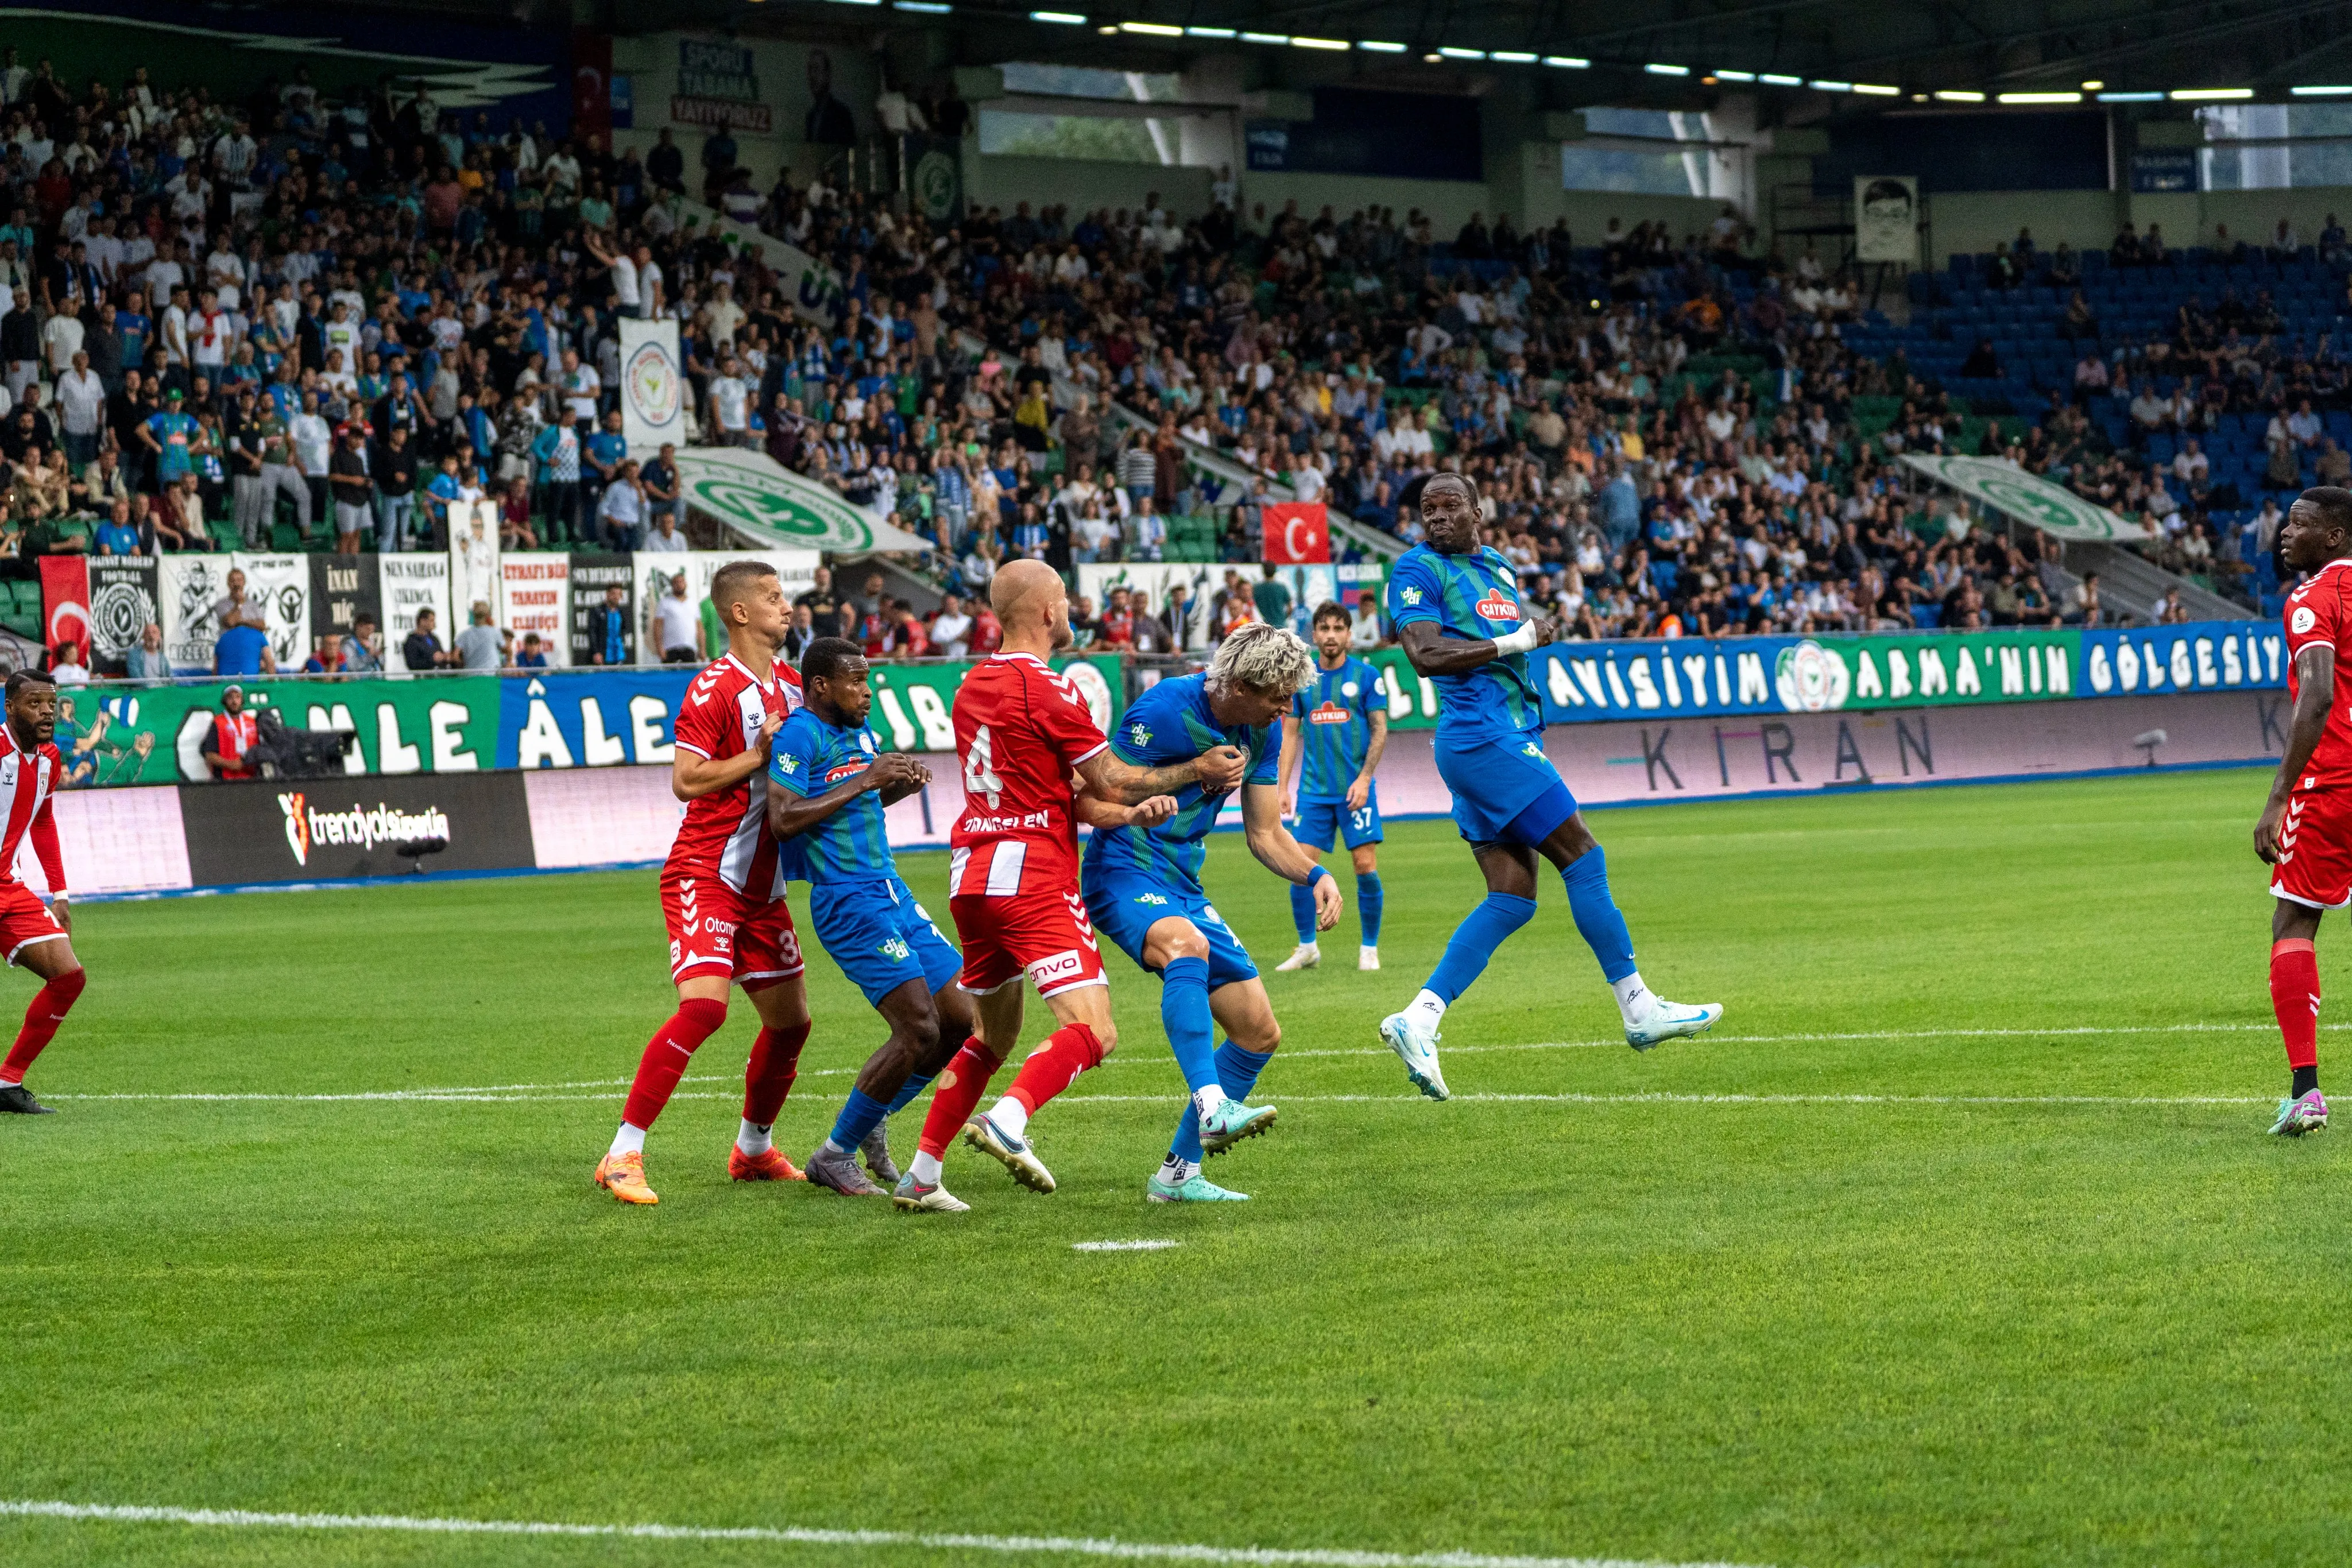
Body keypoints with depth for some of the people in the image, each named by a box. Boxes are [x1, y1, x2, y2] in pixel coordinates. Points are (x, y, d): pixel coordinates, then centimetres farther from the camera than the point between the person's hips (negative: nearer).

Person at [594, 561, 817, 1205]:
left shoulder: (791, 684, 13)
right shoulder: (715, 689, -13)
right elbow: (686, 780, -20)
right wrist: (761, 755, -21)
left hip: (762, 884, 8)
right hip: (705, 877, -8)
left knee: (791, 1019, 10)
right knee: (704, 1004, -23)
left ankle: (754, 1149, 30)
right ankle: (623, 1156, -19)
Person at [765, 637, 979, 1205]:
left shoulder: (859, 732, 15)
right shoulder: (800, 734, -11)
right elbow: (783, 819, -21)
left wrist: (902, 784, 9)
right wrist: (863, 780, -19)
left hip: (891, 893, 9)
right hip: (848, 902, -9)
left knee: (960, 1019, 6)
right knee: (919, 1030, -15)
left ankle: (870, 1122, 23)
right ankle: (835, 1155, -1)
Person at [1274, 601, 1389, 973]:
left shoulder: (1366, 676, -1)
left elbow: (1380, 731, -2)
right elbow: (1291, 734, 11)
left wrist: (1364, 778, -12)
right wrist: (1282, 786, 4)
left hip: (1356, 789, -3)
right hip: (1313, 790, 3)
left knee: (1366, 866, -7)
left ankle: (1369, 949, 5)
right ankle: (1307, 948, 10)